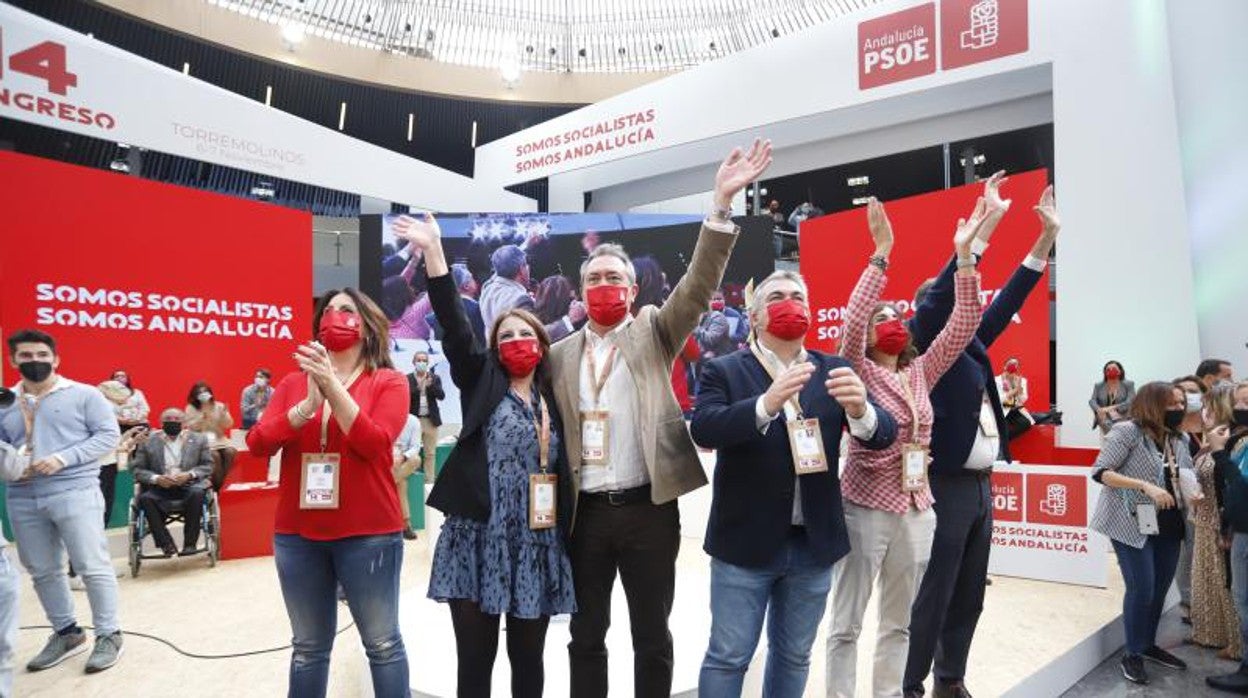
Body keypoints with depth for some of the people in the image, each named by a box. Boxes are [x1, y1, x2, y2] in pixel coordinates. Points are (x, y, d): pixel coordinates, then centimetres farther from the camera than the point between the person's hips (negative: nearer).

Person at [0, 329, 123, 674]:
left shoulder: (83, 394, -1)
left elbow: (109, 434, -5)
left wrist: (64, 458, -15)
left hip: (75, 493, -5)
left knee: (93, 567, -2)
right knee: (42, 571, 13)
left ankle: (109, 635, 10)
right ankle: (66, 633, 29)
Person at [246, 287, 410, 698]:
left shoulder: (389, 382, -1)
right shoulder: (293, 382, 10)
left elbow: (374, 443, -15)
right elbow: (257, 444, -1)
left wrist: (333, 386, -21)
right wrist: (307, 405, -16)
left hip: (368, 535, -3)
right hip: (297, 535, 4)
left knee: (383, 644, 6)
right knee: (308, 647, 15)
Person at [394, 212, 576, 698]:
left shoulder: (554, 399, 10)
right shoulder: (481, 381, 4)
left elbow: (563, 474, 12)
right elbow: (454, 327, -9)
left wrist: (563, 537, 7)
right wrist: (434, 253, -18)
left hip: (537, 546, 2)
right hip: (478, 540, -2)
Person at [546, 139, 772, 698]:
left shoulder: (654, 332, 4)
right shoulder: (560, 355, 9)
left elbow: (698, 285, -10)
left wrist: (722, 205, -21)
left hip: (647, 507, -2)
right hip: (584, 512, 2)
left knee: (651, 637, 10)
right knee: (586, 637, 14)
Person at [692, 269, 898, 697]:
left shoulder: (833, 372, 4)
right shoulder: (723, 371, -4)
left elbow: (883, 435, -4)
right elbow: (703, 430, -19)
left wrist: (860, 409, -28)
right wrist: (766, 403, -35)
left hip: (814, 544, 3)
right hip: (745, 543, -3)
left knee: (794, 656, 18)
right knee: (728, 657, 7)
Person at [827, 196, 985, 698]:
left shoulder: (922, 373, 9)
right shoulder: (859, 371, -4)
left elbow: (963, 324, 4)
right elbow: (851, 321, -22)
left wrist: (964, 255, -3)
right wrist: (881, 254, -23)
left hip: (916, 511, 6)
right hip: (864, 509, -5)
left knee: (897, 623, 17)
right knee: (846, 624, 3)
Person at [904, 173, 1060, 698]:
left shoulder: (970, 343, 14)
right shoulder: (925, 342, -6)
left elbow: (1007, 301, 15)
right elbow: (942, 293, -20)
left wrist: (1047, 237, 11)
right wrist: (986, 224, -22)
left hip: (981, 485, 8)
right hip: (946, 485, -8)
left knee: (969, 596, 14)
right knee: (934, 596, -2)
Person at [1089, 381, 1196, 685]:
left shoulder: (1178, 440, 9)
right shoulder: (1127, 431, -13)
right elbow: (1100, 472, -17)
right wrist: (1146, 486, -26)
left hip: (1168, 525, 7)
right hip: (1133, 524, -7)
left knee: (1160, 589, 13)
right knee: (1141, 590, -5)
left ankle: (1149, 645, 32)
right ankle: (1133, 655, 11)